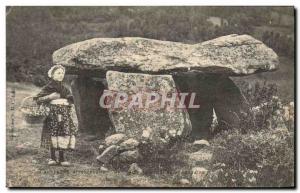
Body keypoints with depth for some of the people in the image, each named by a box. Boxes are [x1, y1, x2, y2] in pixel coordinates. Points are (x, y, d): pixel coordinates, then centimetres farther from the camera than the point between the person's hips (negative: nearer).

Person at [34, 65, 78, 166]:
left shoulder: (65, 88, 17)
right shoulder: (48, 87, 2)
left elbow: (70, 101, 24)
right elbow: (38, 99, -3)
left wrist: (71, 109, 9)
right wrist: (49, 97, -15)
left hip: (64, 113, 4)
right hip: (53, 112, -4)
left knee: (65, 134, -3)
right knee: (53, 134, -8)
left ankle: (62, 158, 3)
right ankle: (52, 157, 1)